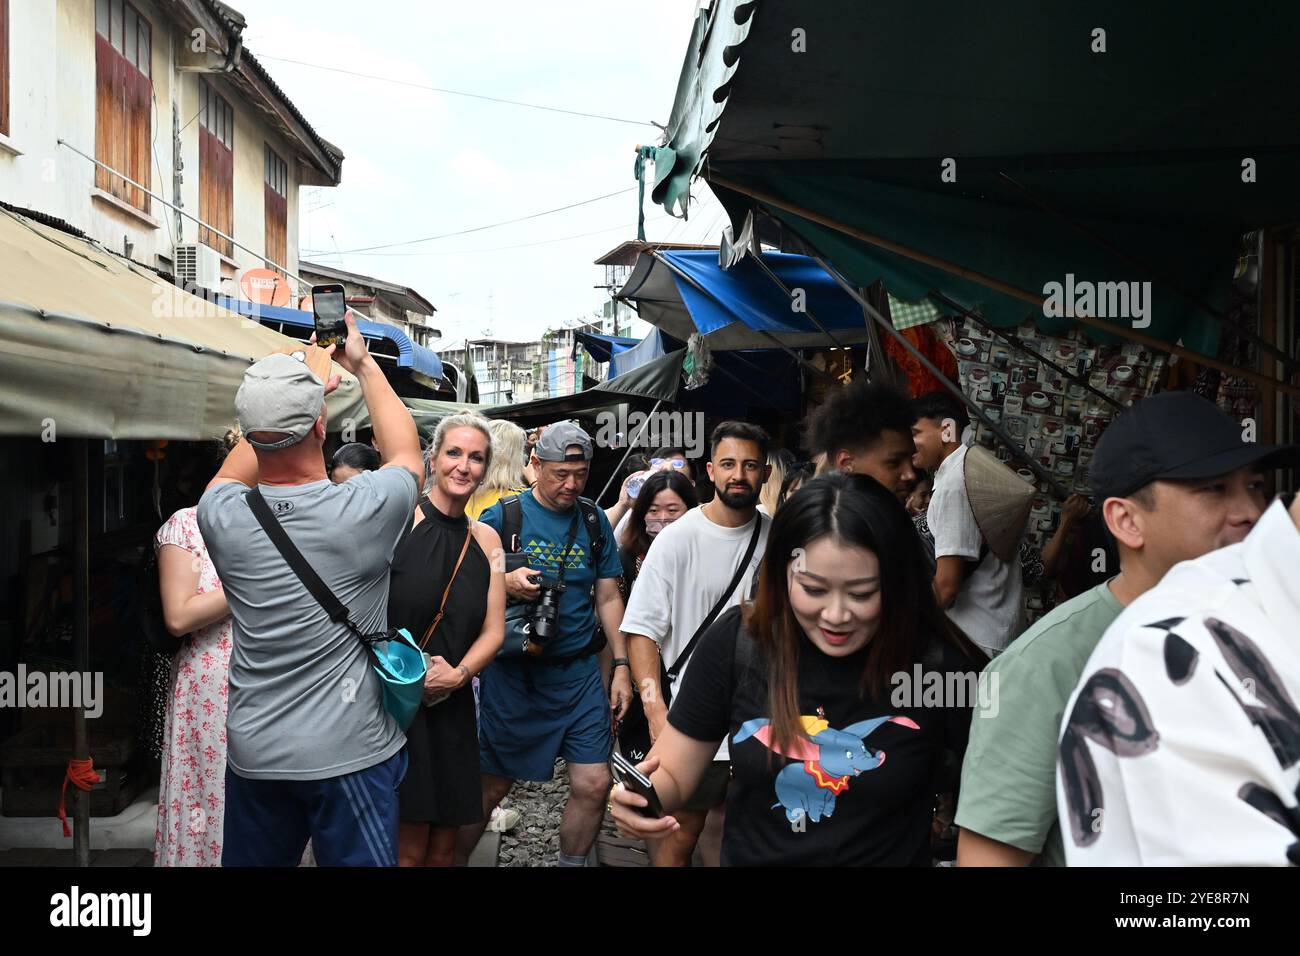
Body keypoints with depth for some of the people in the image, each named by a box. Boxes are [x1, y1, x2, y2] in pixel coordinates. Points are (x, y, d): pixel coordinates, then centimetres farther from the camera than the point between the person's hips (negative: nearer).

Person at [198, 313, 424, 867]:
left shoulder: (221, 514, -9)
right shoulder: (362, 511, -18)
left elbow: (236, 469, 17)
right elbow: (406, 454, 6)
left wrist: (300, 389, 20)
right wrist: (364, 366, 14)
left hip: (254, 756, 4)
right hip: (349, 754, -3)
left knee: (254, 859, 19)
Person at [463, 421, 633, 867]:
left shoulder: (594, 520, 5)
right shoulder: (502, 516, -5)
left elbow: (608, 598, 9)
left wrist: (621, 665, 4)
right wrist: (504, 583, -23)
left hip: (579, 672, 3)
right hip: (513, 672, -3)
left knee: (593, 784, -1)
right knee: (493, 785, 7)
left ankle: (573, 862, 23)